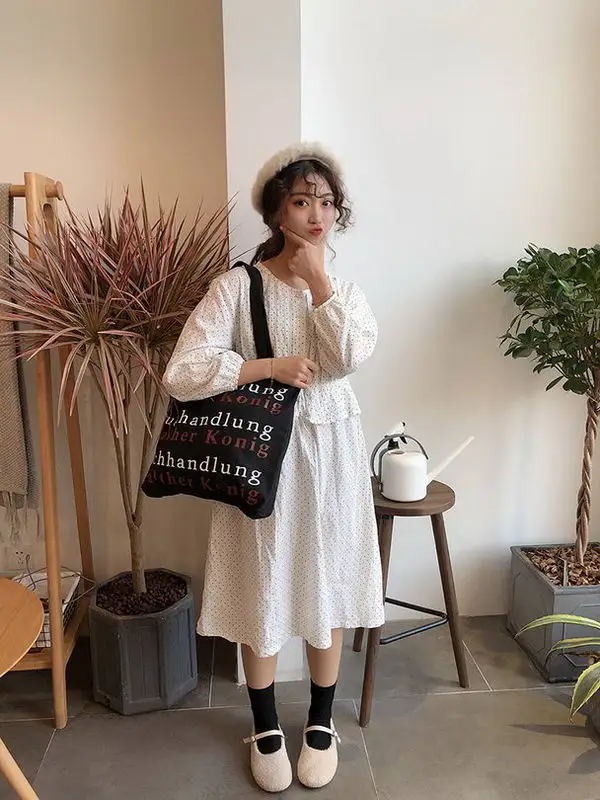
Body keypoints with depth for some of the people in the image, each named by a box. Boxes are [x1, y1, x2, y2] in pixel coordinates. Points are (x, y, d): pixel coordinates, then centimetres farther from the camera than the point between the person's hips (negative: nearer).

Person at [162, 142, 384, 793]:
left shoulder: (344, 287, 5)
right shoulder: (238, 284, -7)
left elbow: (350, 355, -16)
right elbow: (181, 375, -17)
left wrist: (316, 276, -13)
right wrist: (271, 367, -17)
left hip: (330, 454, 3)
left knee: (327, 585, 13)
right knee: (261, 590, 11)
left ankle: (321, 722, 38)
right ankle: (266, 727, 37)